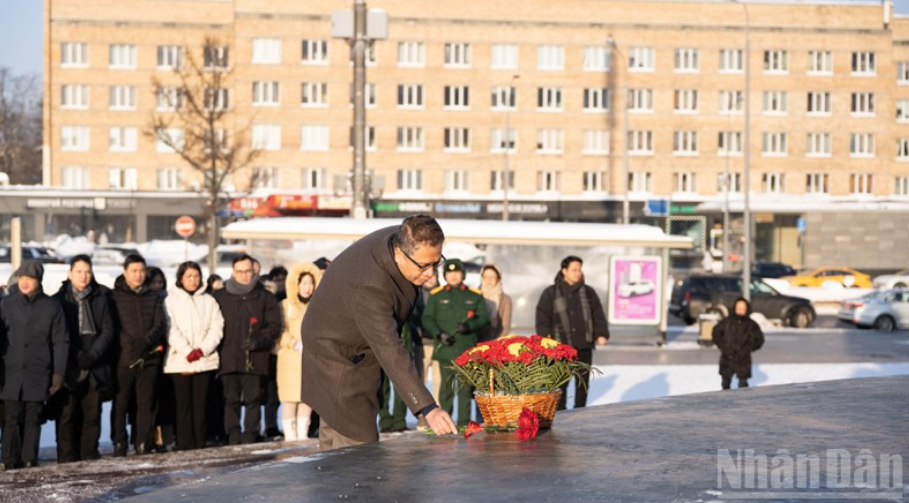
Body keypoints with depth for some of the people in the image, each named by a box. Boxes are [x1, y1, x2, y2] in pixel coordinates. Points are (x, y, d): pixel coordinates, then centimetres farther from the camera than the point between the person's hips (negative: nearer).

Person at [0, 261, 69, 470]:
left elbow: (61, 342, 5)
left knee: (33, 418, 3)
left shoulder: (52, 307, 3)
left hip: (38, 373, -1)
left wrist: (59, 373, 0)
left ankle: (30, 458, 8)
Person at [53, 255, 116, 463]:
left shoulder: (101, 298, 10)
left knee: (92, 414, 1)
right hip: (69, 369, -2)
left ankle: (89, 458, 7)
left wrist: (92, 355, -8)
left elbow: (108, 330, 4)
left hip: (95, 367, 2)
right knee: (67, 415, -4)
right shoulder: (60, 299, 4)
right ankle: (67, 459, 0)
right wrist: (77, 356, -10)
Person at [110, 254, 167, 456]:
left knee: (146, 403, 2)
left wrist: (147, 340, -15)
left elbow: (160, 325, 4)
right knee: (120, 403, -1)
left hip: (149, 358, 2)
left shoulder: (153, 297, 14)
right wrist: (128, 343, -19)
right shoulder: (115, 296, 5)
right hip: (123, 357, -2)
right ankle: (119, 445, 5)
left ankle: (144, 446, 7)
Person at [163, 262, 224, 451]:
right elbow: (172, 330, -4)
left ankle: (200, 446, 3)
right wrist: (187, 352, -12)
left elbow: (216, 328, 5)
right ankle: (185, 447, -4)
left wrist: (202, 350, -8)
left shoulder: (209, 301, 14)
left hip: (205, 361, 2)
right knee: (184, 405, -4)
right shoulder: (171, 300, 6)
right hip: (180, 362, -2)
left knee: (200, 405, 1)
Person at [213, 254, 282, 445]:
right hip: (229, 358, 1)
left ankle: (250, 439, 5)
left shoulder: (264, 297, 9)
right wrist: (218, 348, -3)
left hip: (255, 359, -1)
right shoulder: (220, 297, 11)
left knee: (253, 400, 1)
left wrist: (259, 340, -12)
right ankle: (233, 439, 5)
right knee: (231, 400, 2)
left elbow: (274, 326, 5)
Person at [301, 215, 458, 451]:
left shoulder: (402, 239, -16)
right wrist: (428, 408, -53)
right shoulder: (369, 287, -41)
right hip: (337, 353, -9)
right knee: (359, 441, -13)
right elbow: (390, 352, -47)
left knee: (335, 427, 21)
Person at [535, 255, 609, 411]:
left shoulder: (588, 292, 10)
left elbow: (598, 315, 9)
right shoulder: (551, 293, 3)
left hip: (584, 346, 3)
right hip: (561, 346, -3)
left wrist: (601, 334, -5)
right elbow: (542, 318, 1)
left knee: (583, 382, 7)